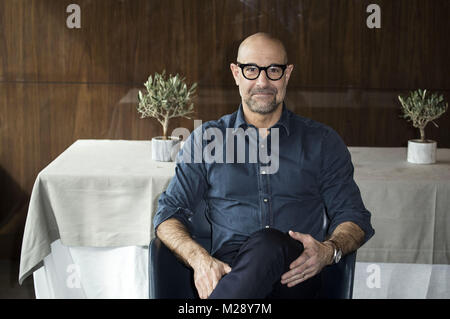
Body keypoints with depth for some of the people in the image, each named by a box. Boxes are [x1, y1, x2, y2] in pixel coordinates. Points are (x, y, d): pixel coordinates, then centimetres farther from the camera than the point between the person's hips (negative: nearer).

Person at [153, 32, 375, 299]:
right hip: (229, 268, -1)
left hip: (295, 273, 1)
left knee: (268, 245, -38)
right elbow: (170, 212, 13)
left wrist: (329, 251, -11)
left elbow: (353, 216, 14)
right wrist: (199, 258, -9)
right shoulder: (206, 139, 17)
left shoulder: (322, 142, 16)